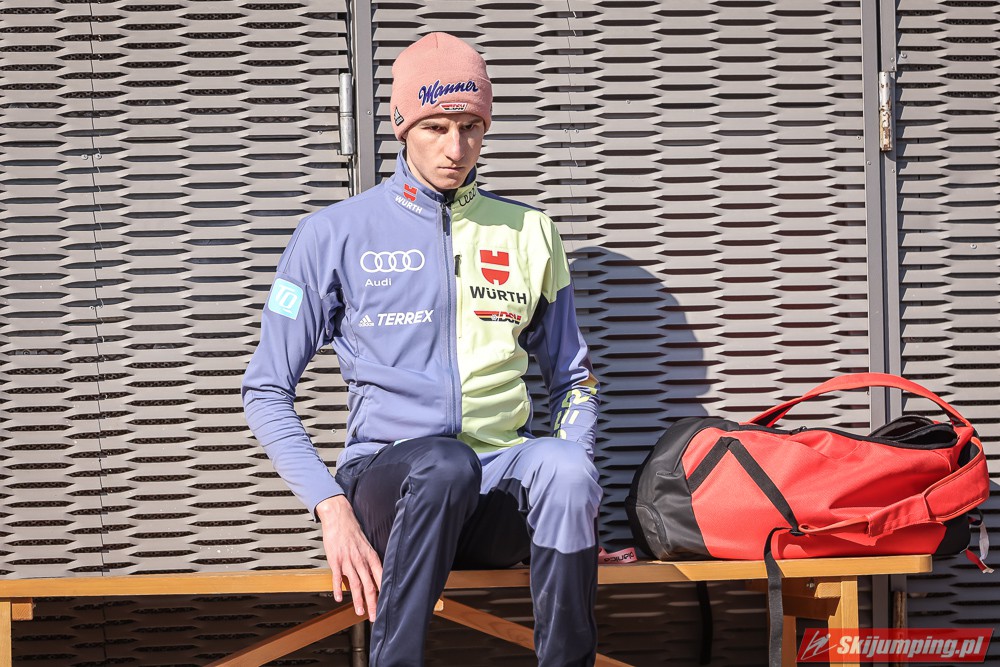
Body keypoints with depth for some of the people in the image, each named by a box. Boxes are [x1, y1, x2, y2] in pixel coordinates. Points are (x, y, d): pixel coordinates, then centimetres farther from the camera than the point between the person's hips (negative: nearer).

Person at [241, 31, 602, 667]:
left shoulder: (529, 233, 16)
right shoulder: (334, 234, 7)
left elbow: (573, 378, 23)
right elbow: (267, 392, 6)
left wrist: (573, 486, 3)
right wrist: (332, 507, -9)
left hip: (502, 494, 2)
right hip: (387, 476, -2)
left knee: (563, 467, -34)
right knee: (444, 464, -39)